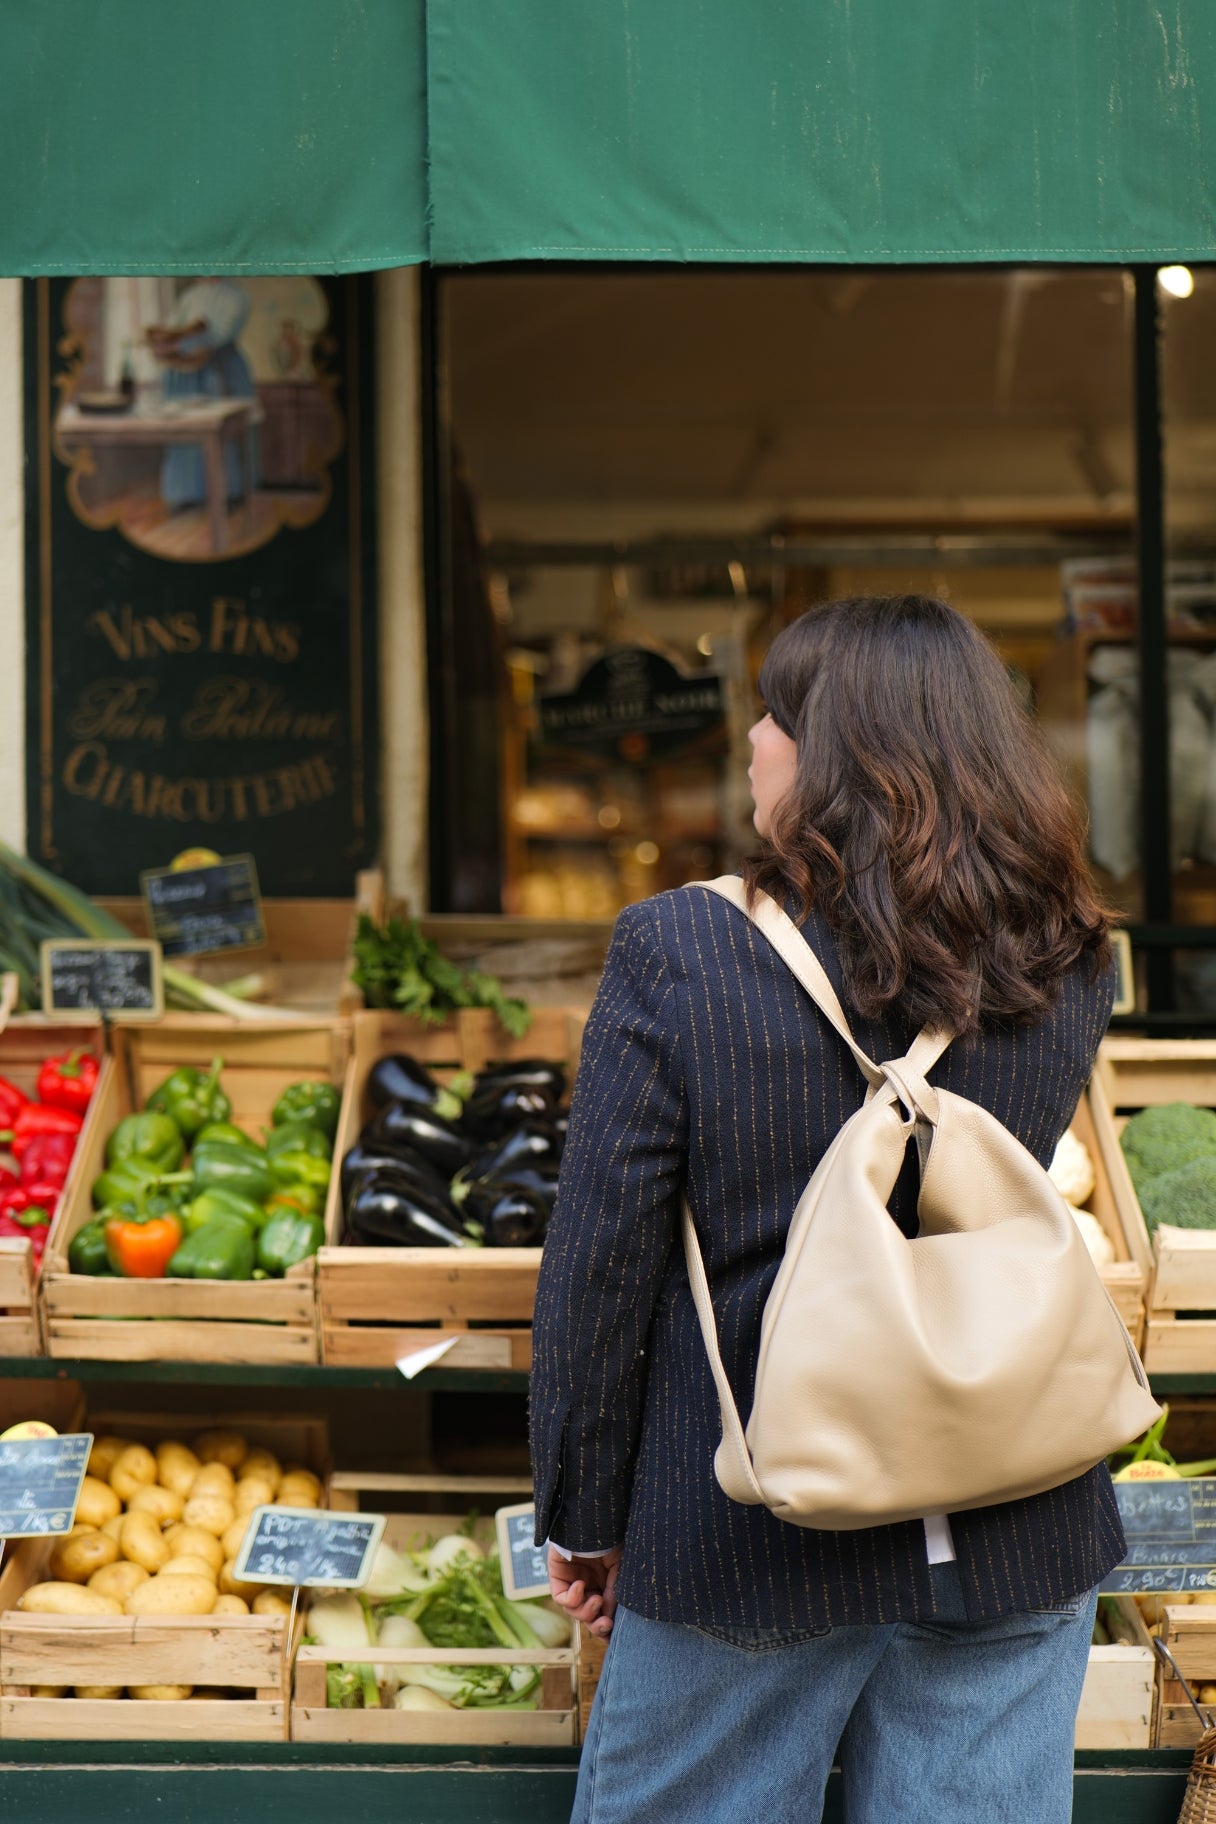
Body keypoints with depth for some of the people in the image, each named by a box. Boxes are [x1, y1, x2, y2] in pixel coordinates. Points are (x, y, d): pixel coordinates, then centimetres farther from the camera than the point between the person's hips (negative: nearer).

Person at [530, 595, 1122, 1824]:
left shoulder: (676, 953, -15)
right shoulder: (1064, 972, -5)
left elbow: (598, 1270, -11)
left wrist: (583, 1516, 1)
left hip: (749, 1545, -3)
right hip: (1017, 1539, 3)